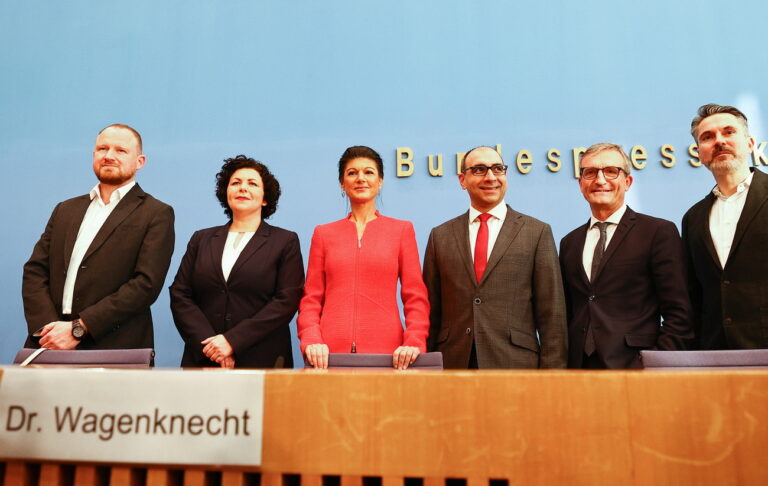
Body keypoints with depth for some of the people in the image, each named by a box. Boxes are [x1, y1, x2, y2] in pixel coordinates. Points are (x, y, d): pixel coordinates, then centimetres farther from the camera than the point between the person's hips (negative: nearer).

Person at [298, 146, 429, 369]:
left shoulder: (402, 230, 8)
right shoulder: (323, 233, 11)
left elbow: (416, 297, 5)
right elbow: (311, 299, 9)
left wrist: (414, 343, -10)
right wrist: (311, 341, -7)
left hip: (386, 352, 0)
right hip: (330, 354, 1)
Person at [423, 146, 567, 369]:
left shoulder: (537, 232, 1)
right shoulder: (440, 235, 7)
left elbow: (552, 315, -1)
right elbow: (431, 312, 8)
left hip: (516, 362, -1)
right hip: (453, 362, 2)